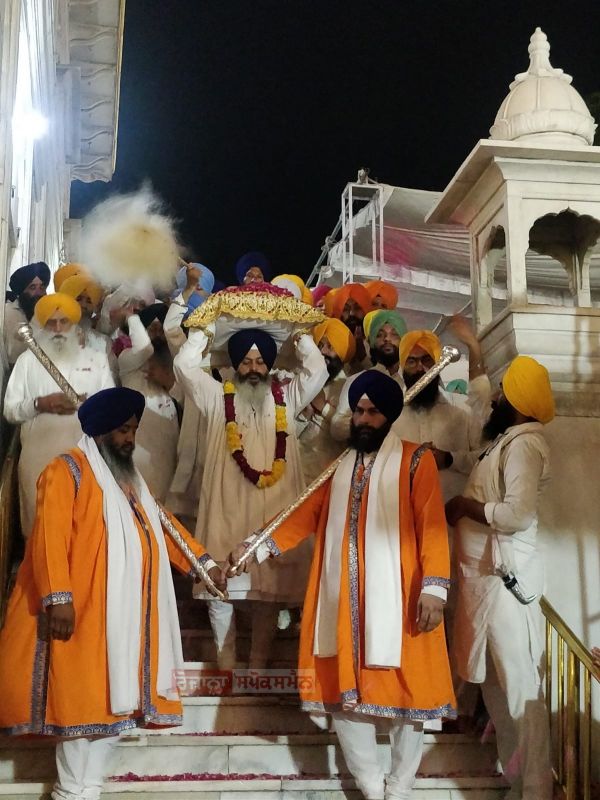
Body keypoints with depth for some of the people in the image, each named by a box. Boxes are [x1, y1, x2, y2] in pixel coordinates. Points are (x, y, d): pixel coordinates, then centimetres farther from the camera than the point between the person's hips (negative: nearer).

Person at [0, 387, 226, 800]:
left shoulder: (130, 479, 20)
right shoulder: (68, 470, -6)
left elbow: (161, 524, 24)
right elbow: (51, 535, -16)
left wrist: (204, 561, 17)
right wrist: (58, 596, -25)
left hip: (125, 614, 8)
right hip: (84, 610, -8)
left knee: (115, 699, 7)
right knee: (85, 698, -5)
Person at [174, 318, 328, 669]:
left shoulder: (286, 398, 12)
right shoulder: (217, 397, 8)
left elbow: (318, 370, 5)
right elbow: (185, 367, 0)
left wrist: (301, 332, 11)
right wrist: (202, 329, 7)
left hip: (275, 508, 1)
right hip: (227, 509, -1)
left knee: (271, 587, 5)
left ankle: (259, 664, 16)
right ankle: (226, 662, 9)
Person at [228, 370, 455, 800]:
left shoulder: (416, 461, 1)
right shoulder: (338, 465, 16)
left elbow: (431, 526, -8)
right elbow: (307, 515, 9)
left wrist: (434, 586, -19)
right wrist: (260, 546, -5)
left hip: (396, 597, -4)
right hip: (343, 599, 4)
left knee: (404, 689, 1)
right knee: (344, 690, 5)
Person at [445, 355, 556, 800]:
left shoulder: (524, 443, -15)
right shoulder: (508, 440, 15)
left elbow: (519, 514, -26)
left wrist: (464, 507, -13)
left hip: (506, 580, -10)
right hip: (485, 578, 10)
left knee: (521, 689, -4)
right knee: (494, 683, 18)